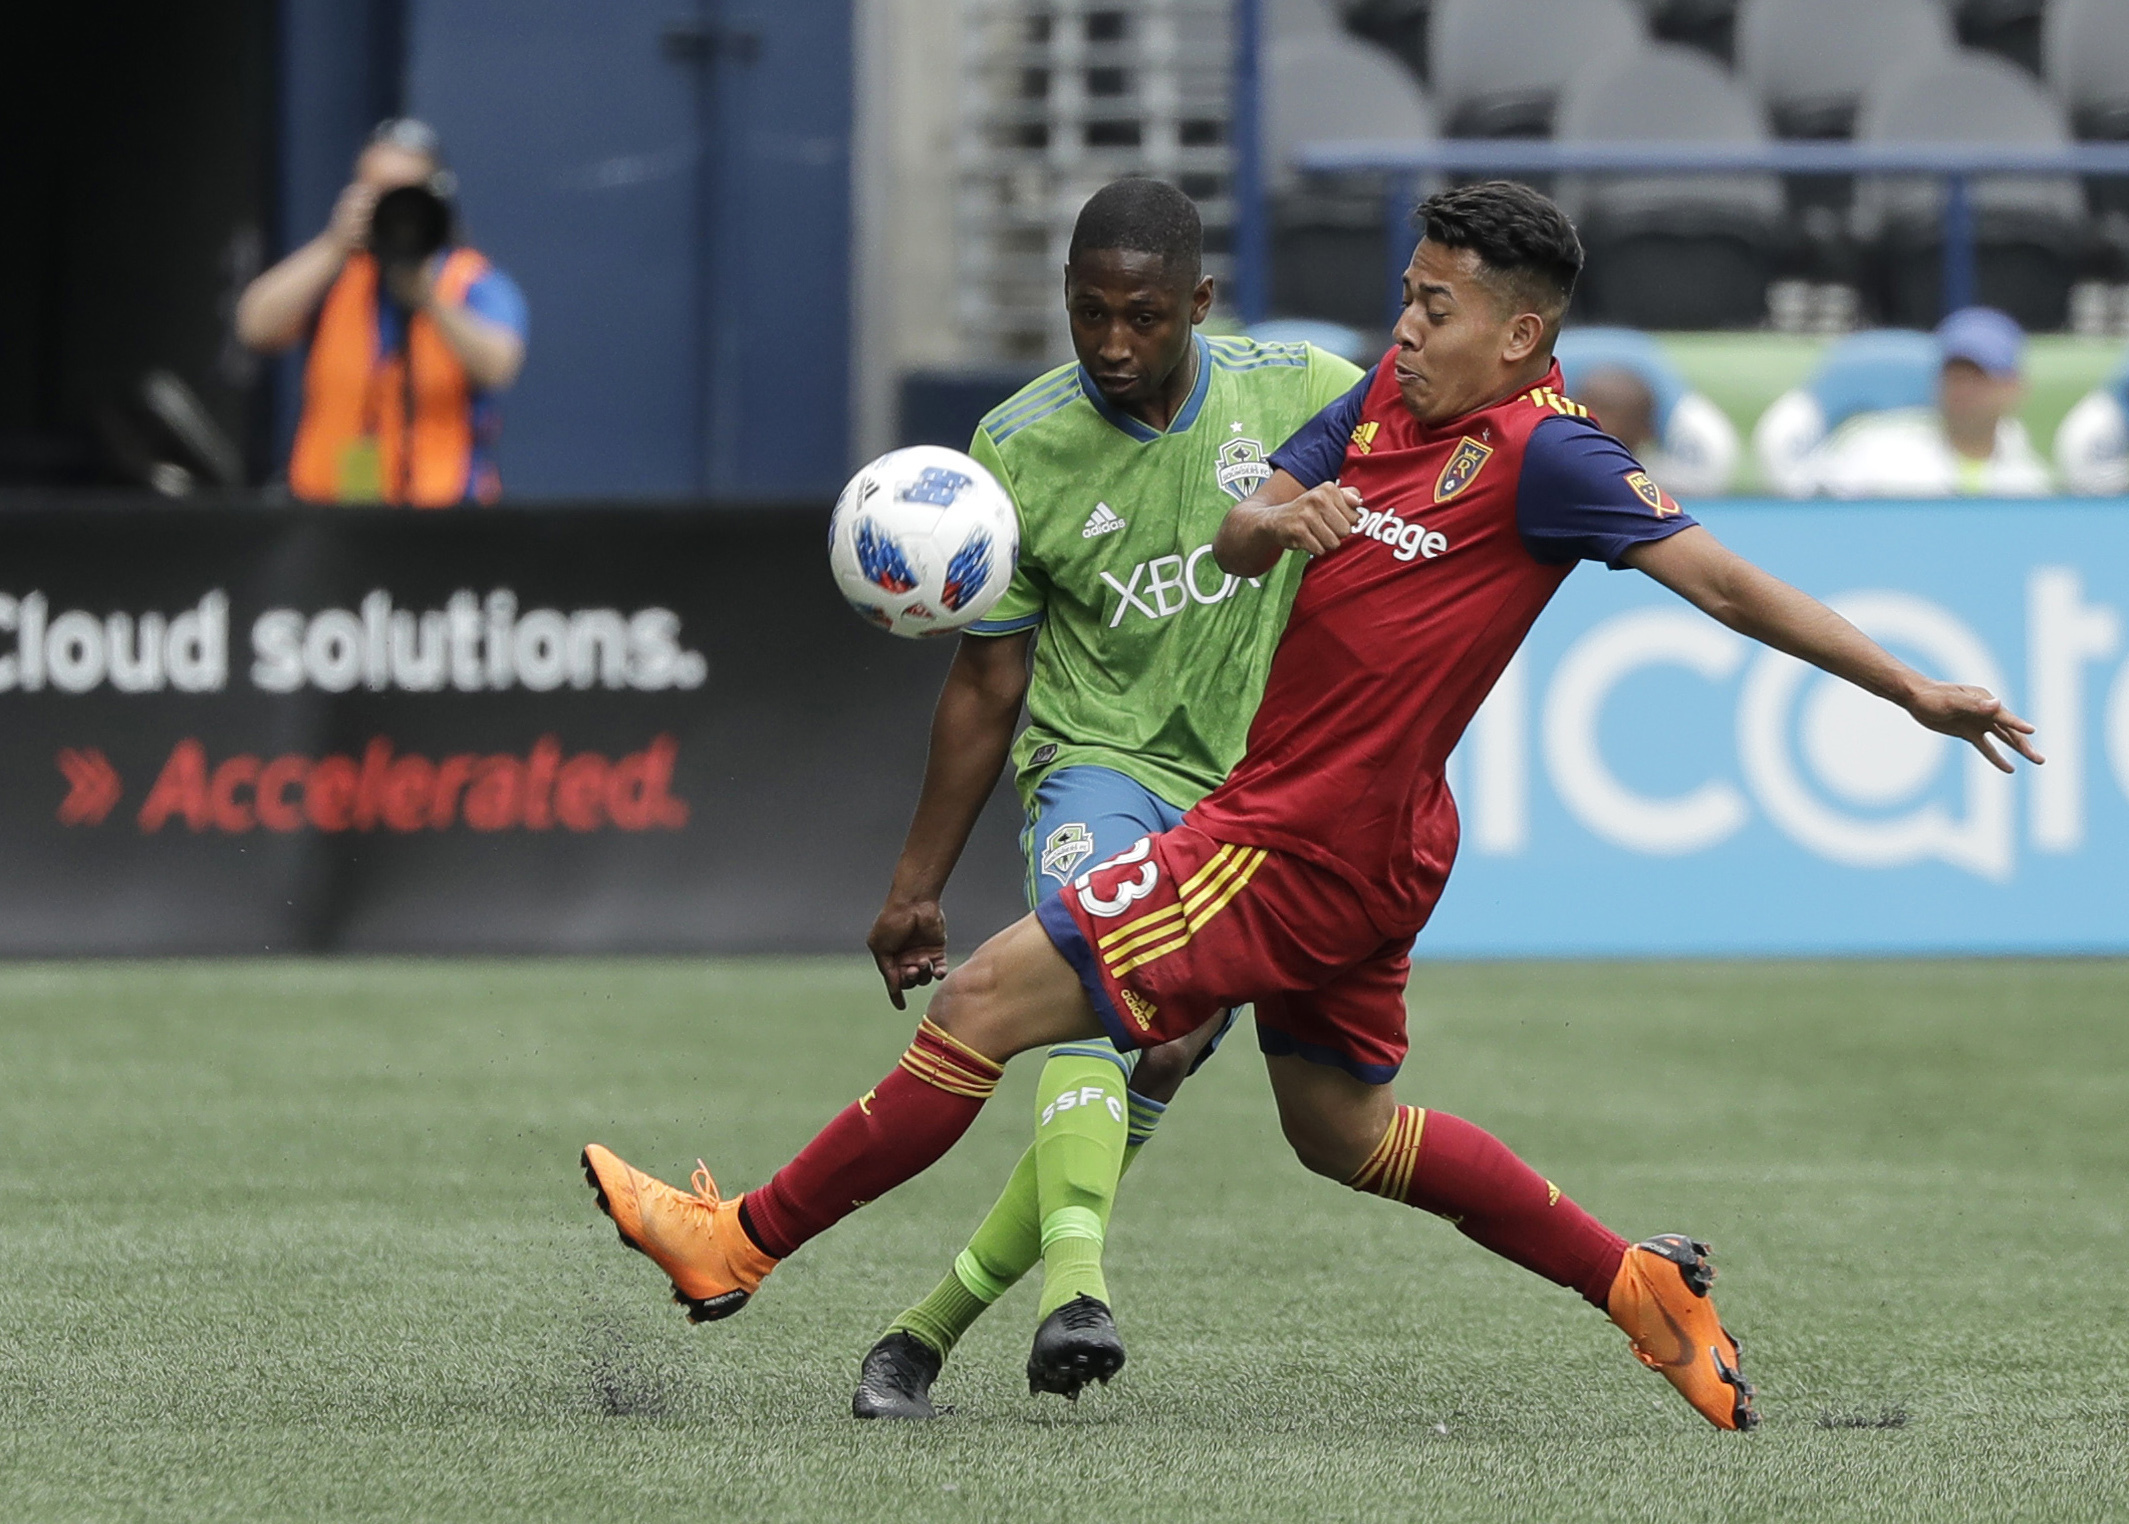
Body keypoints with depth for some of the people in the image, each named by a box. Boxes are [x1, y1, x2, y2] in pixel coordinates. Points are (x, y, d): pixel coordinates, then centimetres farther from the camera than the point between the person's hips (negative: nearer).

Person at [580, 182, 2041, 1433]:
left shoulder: (1543, 456, -16)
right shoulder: (1392, 393, 8)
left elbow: (1720, 578, -17)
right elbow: (1237, 537, 13)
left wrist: (1916, 687, -20)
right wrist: (1278, 518, -12)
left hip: (1307, 849, -10)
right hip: (1327, 840, 10)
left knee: (986, 1004, -7)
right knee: (1344, 1128, 24)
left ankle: (742, 1241, 2)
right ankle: (1644, 1286, 29)